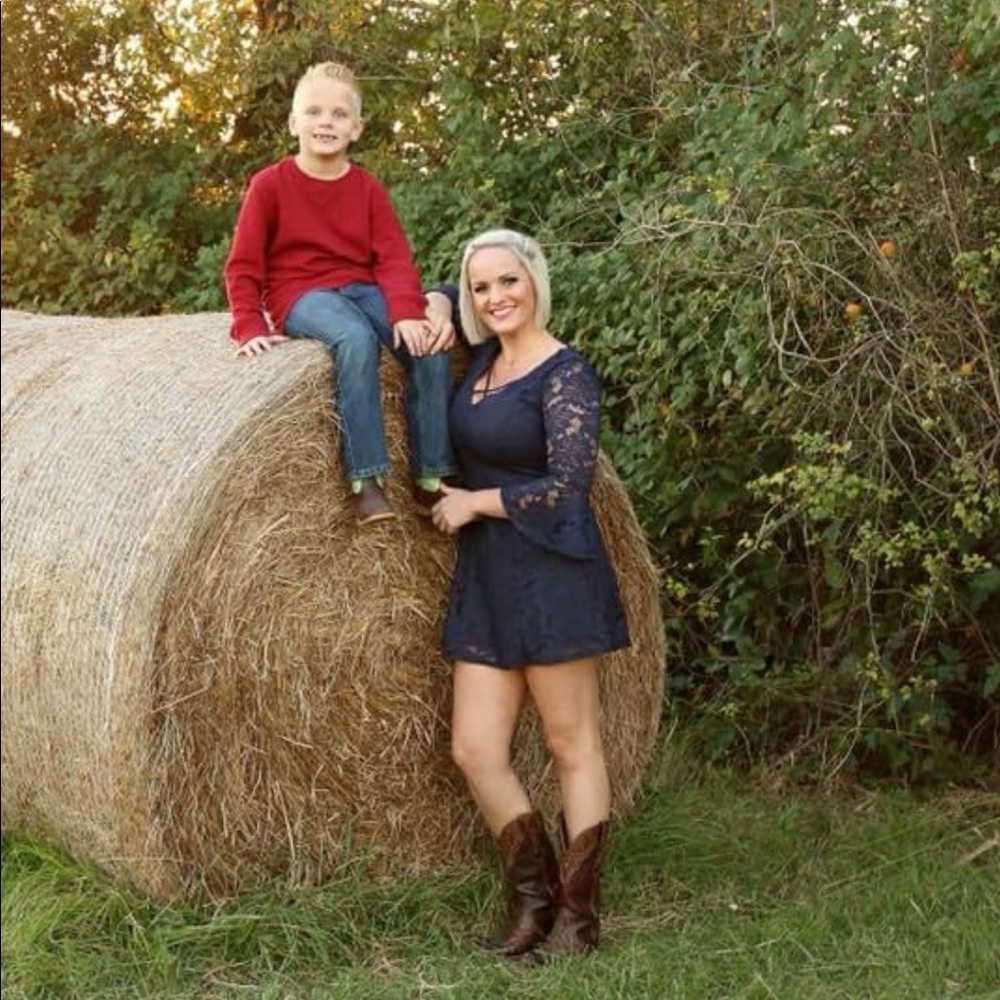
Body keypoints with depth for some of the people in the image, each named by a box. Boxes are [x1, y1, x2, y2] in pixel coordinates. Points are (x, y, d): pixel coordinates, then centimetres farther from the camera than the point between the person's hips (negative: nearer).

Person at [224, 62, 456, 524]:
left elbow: (393, 259, -3)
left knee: (430, 344, -22)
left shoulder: (368, 188, 8)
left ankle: (431, 478, -12)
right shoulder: (269, 184, -1)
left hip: (362, 288, 4)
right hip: (300, 294, -4)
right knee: (356, 338, -37)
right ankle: (366, 479, -35)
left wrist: (407, 312, -21)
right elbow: (243, 266, -1)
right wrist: (250, 326, -16)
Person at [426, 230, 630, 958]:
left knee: (574, 747, 2)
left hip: (553, 578, -7)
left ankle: (579, 913, 12)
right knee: (475, 749, 5)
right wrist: (435, 306, 6)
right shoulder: (486, 355, 10)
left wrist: (474, 502, -10)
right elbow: (444, 293, 29)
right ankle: (533, 895, 18)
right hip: (484, 579, 8)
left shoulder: (565, 375, -11)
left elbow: (569, 486, -17)